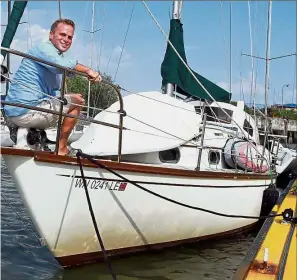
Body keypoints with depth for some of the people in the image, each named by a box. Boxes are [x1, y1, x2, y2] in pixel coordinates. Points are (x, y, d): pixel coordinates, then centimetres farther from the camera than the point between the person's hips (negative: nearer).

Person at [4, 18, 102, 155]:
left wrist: (69, 98, -1)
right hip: (25, 112, -10)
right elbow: (60, 64, -31)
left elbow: (54, 93, 18)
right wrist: (88, 70, -25)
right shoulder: (43, 48, -7)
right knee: (76, 101, -4)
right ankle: (61, 149, 0)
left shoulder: (57, 55, 22)